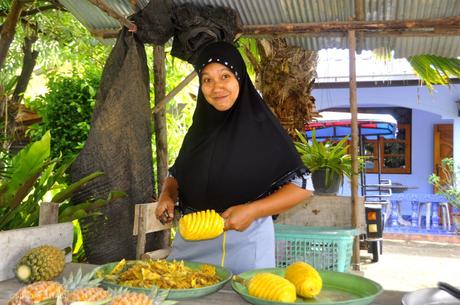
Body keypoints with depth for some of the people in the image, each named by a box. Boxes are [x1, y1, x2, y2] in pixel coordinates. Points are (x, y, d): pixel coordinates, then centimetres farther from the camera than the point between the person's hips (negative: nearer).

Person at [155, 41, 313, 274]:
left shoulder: (260, 127, -9)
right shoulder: (200, 126, 5)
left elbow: (302, 186, -10)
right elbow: (176, 174, 16)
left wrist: (252, 211, -21)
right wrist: (166, 196, -5)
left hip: (243, 240, -4)